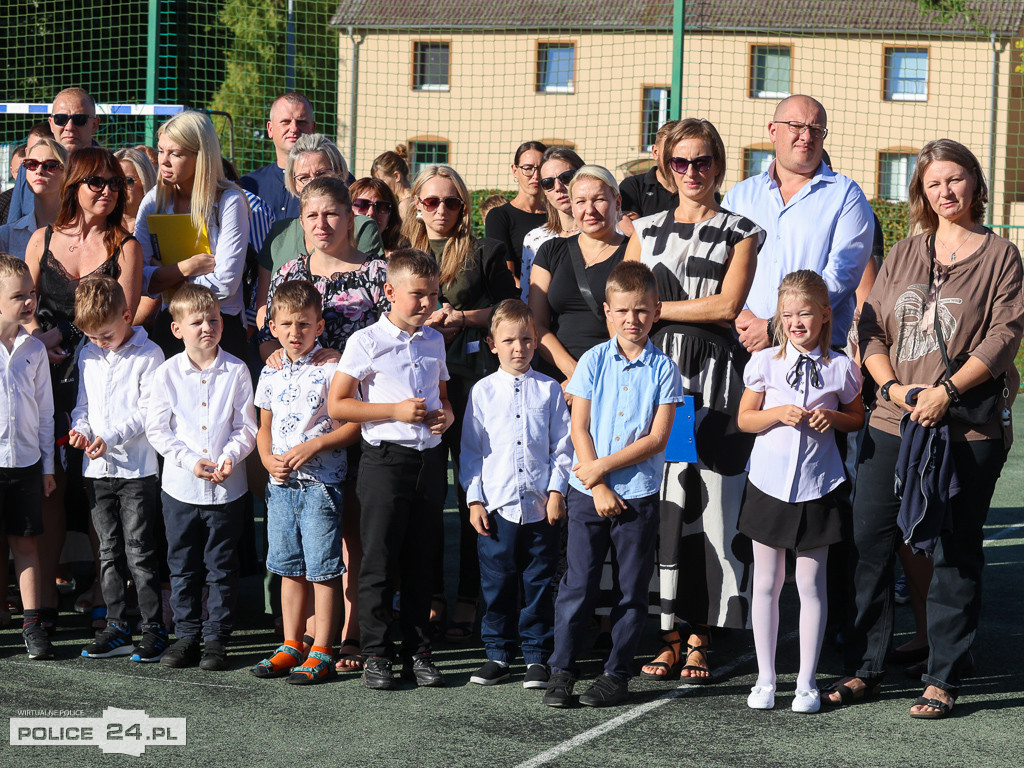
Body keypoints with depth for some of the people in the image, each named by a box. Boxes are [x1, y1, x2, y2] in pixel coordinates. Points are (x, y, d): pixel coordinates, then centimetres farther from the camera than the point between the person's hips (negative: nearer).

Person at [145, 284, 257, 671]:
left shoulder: (236, 371, -3)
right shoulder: (168, 373, -2)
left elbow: (247, 427, -1)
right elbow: (157, 429, -2)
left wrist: (230, 456, -18)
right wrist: (189, 461, -13)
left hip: (227, 489, -1)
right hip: (180, 487, 1)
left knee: (221, 567, 6)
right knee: (183, 566, 10)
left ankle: (216, 639, 15)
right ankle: (186, 635, 21)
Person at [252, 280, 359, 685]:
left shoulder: (330, 370, -7)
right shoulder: (270, 374, 10)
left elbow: (354, 424, -9)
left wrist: (313, 446, -17)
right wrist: (268, 459, 0)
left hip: (321, 481, -6)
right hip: (281, 484, 6)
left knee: (323, 568, -3)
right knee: (289, 568, 12)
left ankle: (322, 652, 2)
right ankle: (292, 646, 21)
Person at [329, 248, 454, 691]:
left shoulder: (434, 341, 12)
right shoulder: (367, 342, -5)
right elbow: (336, 405, -7)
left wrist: (446, 414, 2)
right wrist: (396, 411, -14)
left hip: (429, 459, 5)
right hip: (385, 459, -5)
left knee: (421, 562, 9)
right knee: (379, 562, -1)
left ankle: (417, 653, 16)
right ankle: (376, 655, 7)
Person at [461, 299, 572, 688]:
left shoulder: (549, 390, 6)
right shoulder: (482, 391, 5)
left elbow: (562, 446, 6)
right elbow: (471, 449, 7)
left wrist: (556, 491, -3)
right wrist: (474, 499, 1)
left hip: (541, 505, 0)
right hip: (496, 505, 0)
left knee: (539, 582, 5)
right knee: (497, 582, 5)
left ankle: (536, 656, 13)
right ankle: (497, 653, 15)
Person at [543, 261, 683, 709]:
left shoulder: (664, 370, -1)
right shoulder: (593, 361, 3)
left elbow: (656, 439, -7)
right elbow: (579, 428, 0)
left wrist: (603, 466, -13)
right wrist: (597, 487, -8)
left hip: (639, 495, 0)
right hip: (587, 491, 1)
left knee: (632, 589, 5)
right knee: (577, 583, 1)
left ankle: (618, 674, 15)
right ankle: (561, 670, 10)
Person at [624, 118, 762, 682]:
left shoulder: (741, 232, 7)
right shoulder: (646, 230, 16)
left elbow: (727, 304, -5)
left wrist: (658, 308, -2)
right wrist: (701, 311, 0)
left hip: (715, 382, -2)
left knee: (712, 507, -4)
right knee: (660, 506, -2)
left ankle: (700, 639, 2)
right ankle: (669, 634, 5)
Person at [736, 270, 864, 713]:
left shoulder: (840, 368, -2)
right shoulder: (765, 363, -2)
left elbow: (857, 420, 11)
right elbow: (744, 419, 5)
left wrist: (832, 417, -10)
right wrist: (778, 413, -13)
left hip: (817, 488, -1)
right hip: (769, 484, 1)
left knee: (811, 585, 4)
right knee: (766, 583, 7)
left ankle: (807, 683, 13)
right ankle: (765, 680, 17)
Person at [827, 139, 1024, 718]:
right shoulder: (903, 255, 14)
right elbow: (871, 329, 10)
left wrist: (947, 392, -17)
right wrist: (894, 387, -7)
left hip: (967, 429, -4)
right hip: (893, 425, 4)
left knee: (955, 555, -1)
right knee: (869, 543, 3)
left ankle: (944, 680, 7)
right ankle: (865, 670, 14)